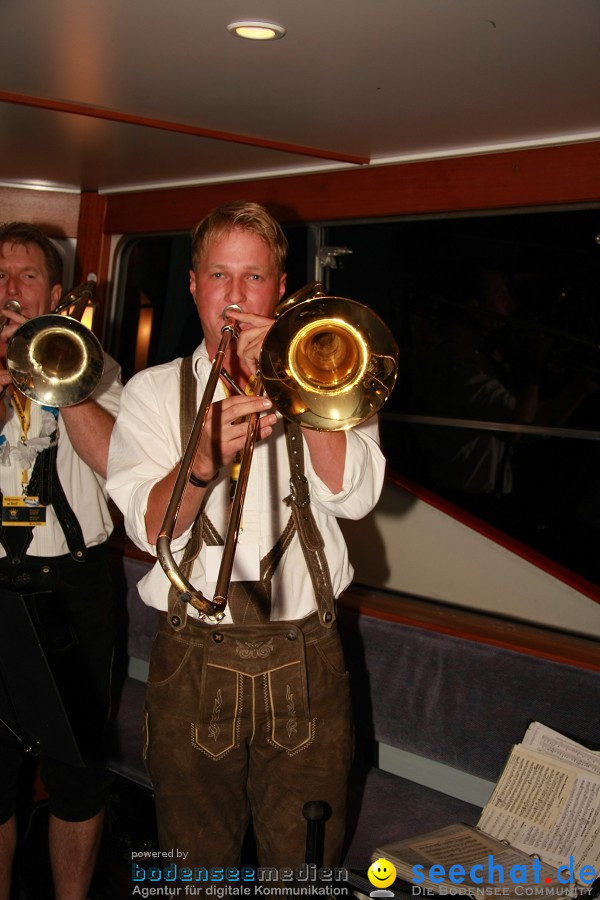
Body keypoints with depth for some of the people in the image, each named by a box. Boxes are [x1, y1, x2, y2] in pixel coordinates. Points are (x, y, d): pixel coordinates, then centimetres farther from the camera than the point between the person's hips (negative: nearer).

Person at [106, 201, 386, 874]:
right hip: (194, 664, 0)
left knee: (305, 866, 11)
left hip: (305, 663, 1)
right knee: (195, 865, 14)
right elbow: (149, 526, -9)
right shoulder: (153, 391, 6)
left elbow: (354, 495, -8)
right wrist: (205, 457, -28)